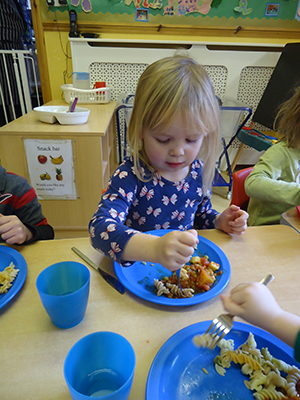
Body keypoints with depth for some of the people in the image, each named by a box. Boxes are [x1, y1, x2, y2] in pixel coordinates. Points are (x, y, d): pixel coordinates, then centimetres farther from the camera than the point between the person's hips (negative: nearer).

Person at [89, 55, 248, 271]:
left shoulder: (199, 171, -5)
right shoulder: (131, 175, -22)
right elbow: (100, 227, -35)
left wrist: (220, 221, -6)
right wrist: (154, 249, -49)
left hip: (186, 265, 4)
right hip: (139, 270, -3)